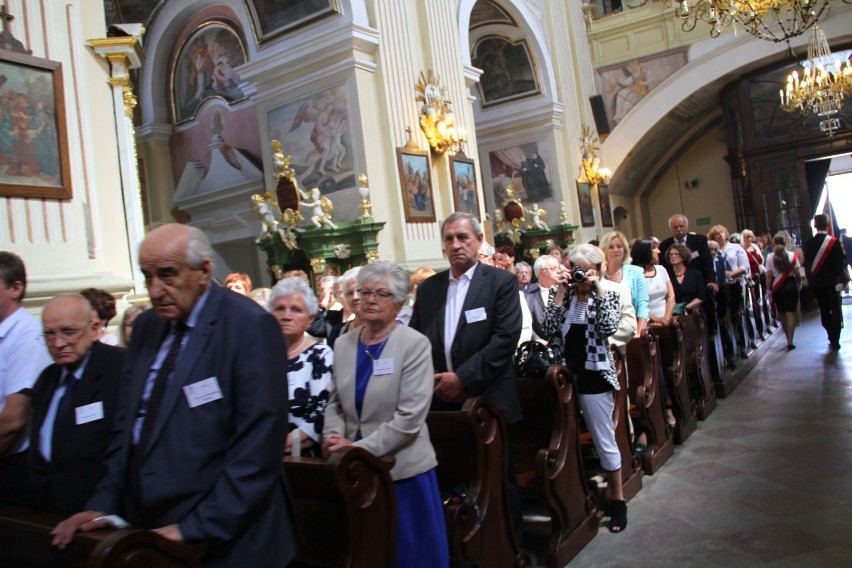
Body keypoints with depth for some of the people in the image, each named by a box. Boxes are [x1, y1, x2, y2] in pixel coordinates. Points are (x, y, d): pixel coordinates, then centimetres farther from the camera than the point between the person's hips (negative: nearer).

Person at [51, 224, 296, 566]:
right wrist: (104, 503, 4)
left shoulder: (250, 327, -17)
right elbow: (127, 423, 12)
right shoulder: (146, 326, 5)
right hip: (147, 529, 6)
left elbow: (258, 442, -20)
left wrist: (199, 527, -19)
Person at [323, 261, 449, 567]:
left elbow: (409, 417, -17)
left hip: (402, 468, -4)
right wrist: (332, 437, -8)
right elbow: (335, 402, 11)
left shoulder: (415, 344, -11)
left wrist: (358, 447, -19)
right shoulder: (344, 343, 5)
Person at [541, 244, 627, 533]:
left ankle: (617, 498, 22)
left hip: (594, 376, -3)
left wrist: (598, 291, -17)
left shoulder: (608, 295, -1)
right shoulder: (559, 292, 5)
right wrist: (560, 292, -11)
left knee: (604, 441, 5)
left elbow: (609, 328, -18)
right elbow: (550, 329, -9)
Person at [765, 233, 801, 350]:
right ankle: (790, 341, -5)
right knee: (790, 313, 0)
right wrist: (799, 283, 14)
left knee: (782, 314, 15)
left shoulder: (770, 257, -5)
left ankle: (789, 338, 24)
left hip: (777, 287, 1)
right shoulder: (792, 255, -5)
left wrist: (769, 289, 0)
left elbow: (769, 276, -7)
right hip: (790, 285, -1)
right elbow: (797, 273, -4)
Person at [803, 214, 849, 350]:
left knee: (824, 310, 14)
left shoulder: (808, 244, -3)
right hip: (832, 282, -3)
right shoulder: (834, 242, -12)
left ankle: (832, 337, 20)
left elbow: (807, 264, 2)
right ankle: (835, 340, 4)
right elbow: (840, 262, -10)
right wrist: (843, 278, 0)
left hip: (817, 283, 3)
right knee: (835, 311, 5)